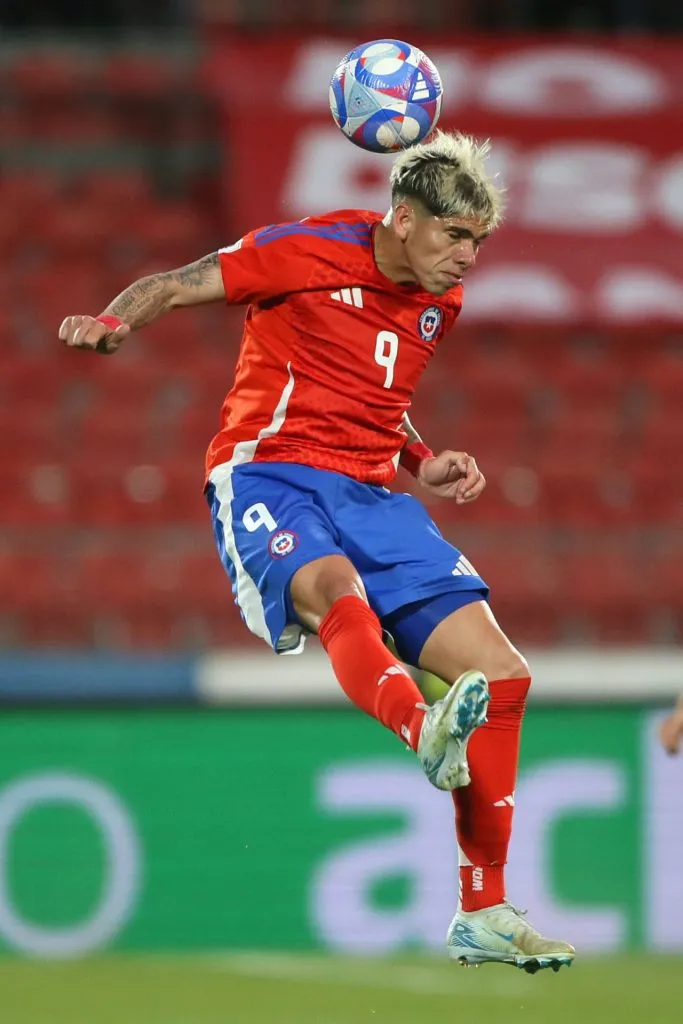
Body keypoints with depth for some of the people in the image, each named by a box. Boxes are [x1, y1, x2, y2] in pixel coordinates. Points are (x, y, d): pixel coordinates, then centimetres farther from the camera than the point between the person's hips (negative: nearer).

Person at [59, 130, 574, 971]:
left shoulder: (440, 300, 14)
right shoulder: (309, 252, -5)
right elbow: (172, 287, -1)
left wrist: (420, 463, 14)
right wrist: (114, 322, -22)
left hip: (373, 495, 6)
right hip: (270, 477, -6)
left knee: (501, 674, -7)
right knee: (335, 586, -41)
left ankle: (482, 916, 3)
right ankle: (426, 735, -71)